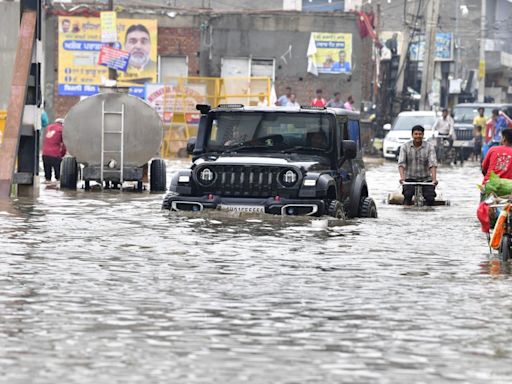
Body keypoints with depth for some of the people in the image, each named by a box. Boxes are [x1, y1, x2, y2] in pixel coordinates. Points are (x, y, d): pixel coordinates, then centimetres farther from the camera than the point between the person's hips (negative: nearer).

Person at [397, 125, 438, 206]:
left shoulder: (429, 147, -2)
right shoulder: (405, 146, -1)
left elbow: (433, 164, -13)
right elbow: (401, 163, -10)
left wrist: (434, 179, -28)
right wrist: (402, 177, -29)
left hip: (426, 179, 1)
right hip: (410, 178, -1)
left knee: (430, 198, -19)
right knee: (407, 195, -28)